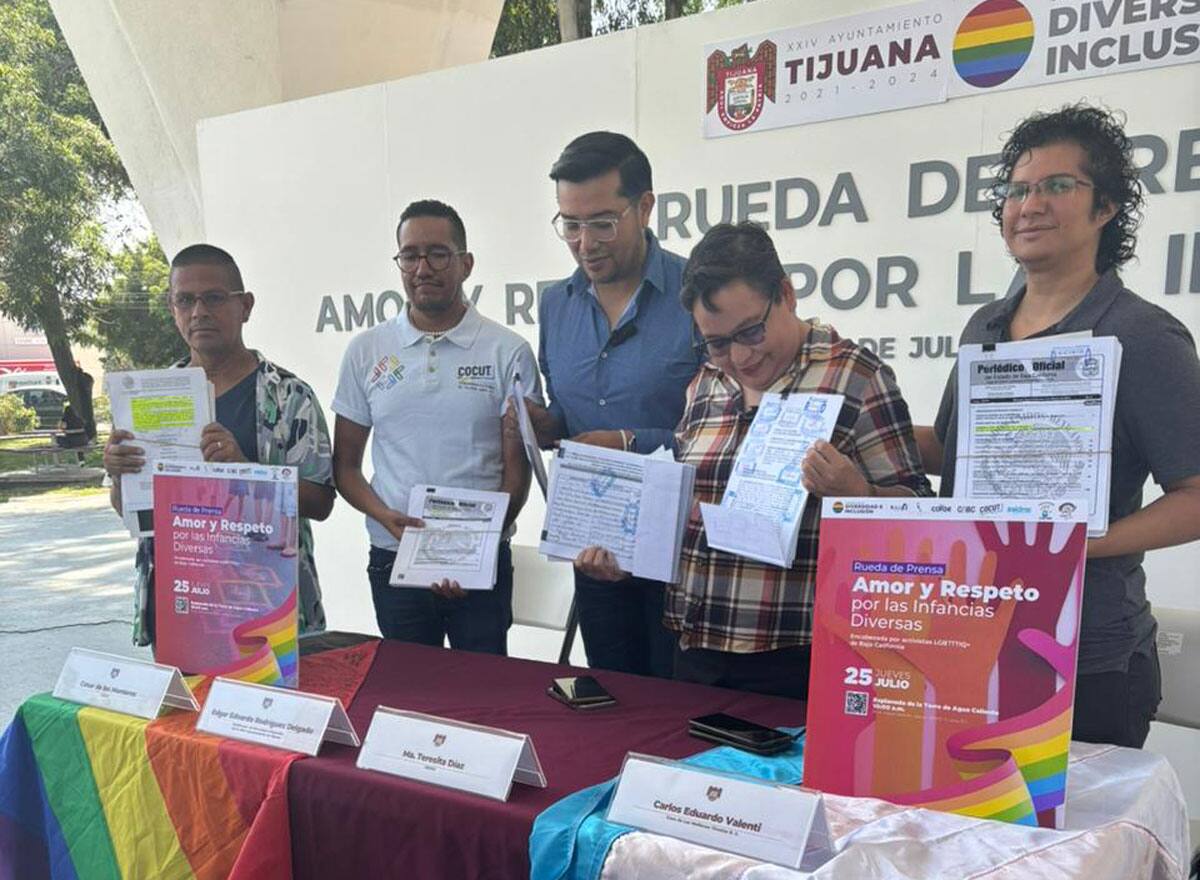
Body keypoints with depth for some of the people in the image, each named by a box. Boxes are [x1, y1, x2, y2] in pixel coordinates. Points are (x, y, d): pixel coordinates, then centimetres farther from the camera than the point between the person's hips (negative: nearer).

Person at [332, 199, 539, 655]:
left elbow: (517, 467, -3)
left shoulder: (509, 352, -4)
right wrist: (386, 516, -12)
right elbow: (345, 466, 7)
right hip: (393, 560, 2)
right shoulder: (365, 352, 4)